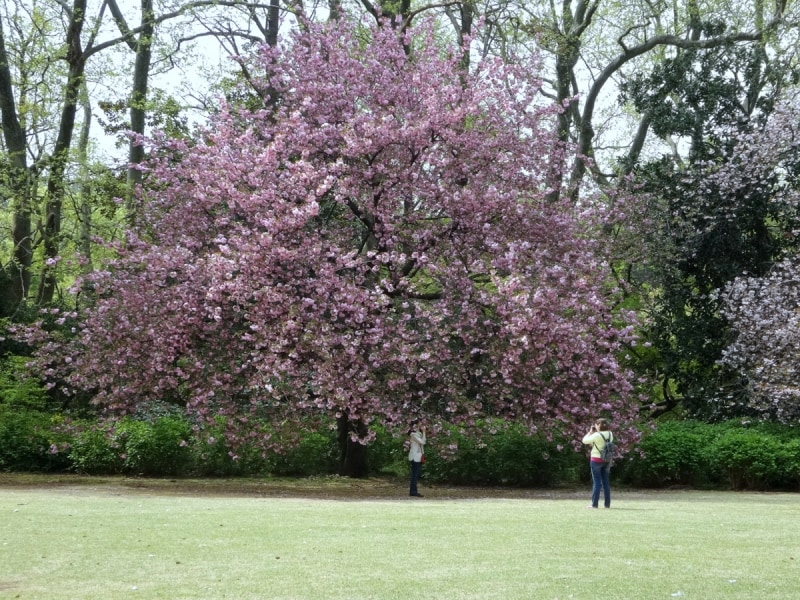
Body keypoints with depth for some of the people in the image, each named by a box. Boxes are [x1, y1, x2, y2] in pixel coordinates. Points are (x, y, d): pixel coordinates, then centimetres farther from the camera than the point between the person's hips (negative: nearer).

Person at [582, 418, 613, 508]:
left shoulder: (596, 435, -18)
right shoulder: (610, 434, 1)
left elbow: (584, 440, -10)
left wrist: (591, 432, 1)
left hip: (596, 460, -5)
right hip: (607, 460, 5)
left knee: (596, 482, -2)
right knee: (605, 482, 11)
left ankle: (594, 504, -2)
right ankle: (607, 504, 12)